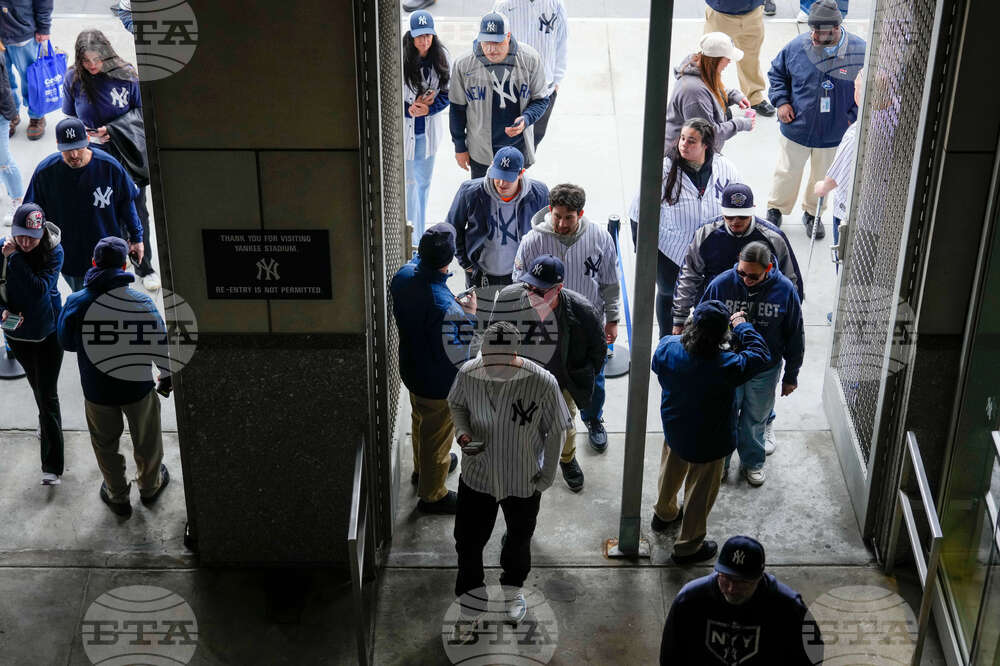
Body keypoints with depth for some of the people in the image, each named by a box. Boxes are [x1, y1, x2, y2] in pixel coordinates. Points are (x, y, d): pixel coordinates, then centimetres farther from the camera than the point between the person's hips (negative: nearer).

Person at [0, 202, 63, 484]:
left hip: (48, 332, -3)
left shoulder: (53, 252, -20)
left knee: (48, 394, -4)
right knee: (36, 386, 24)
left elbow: (40, 289, -33)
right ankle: (46, 419, 54)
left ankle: (52, 466, 0)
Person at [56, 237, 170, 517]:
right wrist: (167, 376, 6)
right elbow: (160, 345, -11)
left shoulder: (76, 302, -18)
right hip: (138, 386, -1)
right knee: (146, 441, 24)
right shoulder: (141, 302, -20)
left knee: (105, 444, 24)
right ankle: (150, 486, 46)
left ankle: (117, 497, 40)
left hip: (97, 391, 1)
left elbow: (66, 342, -3)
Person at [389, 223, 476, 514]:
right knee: (437, 435, 16)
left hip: (411, 368, 8)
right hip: (439, 382, -7)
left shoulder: (404, 274, -16)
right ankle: (432, 495, 38)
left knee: (421, 421, 32)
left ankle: (423, 468, 58)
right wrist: (470, 314, -14)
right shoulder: (445, 307, -40)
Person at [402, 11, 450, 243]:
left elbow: (447, 92, 0)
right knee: (408, 182, 2)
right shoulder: (399, 60, -18)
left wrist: (429, 108, -17)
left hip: (429, 130, 4)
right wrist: (408, 109, -21)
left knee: (423, 182, 16)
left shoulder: (441, 57, -6)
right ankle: (413, 237, 13)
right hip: (404, 129, -4)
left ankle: (419, 233, 33)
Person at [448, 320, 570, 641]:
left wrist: (547, 475, -4)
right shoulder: (468, 374, -21)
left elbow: (554, 431, -12)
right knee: (468, 542, 12)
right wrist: (463, 434, -17)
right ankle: (470, 605, 37)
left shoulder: (542, 382, -27)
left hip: (524, 480, -1)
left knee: (519, 538, 24)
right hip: (477, 475, 1)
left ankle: (513, 587, 55)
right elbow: (456, 405, 2)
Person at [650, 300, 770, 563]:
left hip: (673, 430, 5)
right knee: (700, 492, 18)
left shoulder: (667, 347, -24)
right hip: (707, 442, -5)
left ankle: (664, 513, 60)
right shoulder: (725, 367, -37)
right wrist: (743, 326, -8)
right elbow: (760, 354, -20)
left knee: (670, 473, 33)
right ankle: (687, 546, 37)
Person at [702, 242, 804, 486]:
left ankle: (752, 462, 43)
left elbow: (795, 335, -4)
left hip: (764, 371, 0)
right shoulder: (721, 284, -19)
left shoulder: (785, 289, -17)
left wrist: (791, 376, 2)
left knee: (755, 420, 18)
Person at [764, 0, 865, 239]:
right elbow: (776, 73, 5)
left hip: (834, 134, 0)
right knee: (787, 172, 15)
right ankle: (776, 210, 39)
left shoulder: (860, 51, -16)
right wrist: (781, 101, -7)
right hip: (796, 128, 0)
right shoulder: (797, 46, -13)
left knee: (822, 177, 19)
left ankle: (812, 213, 43)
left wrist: (853, 116, -9)